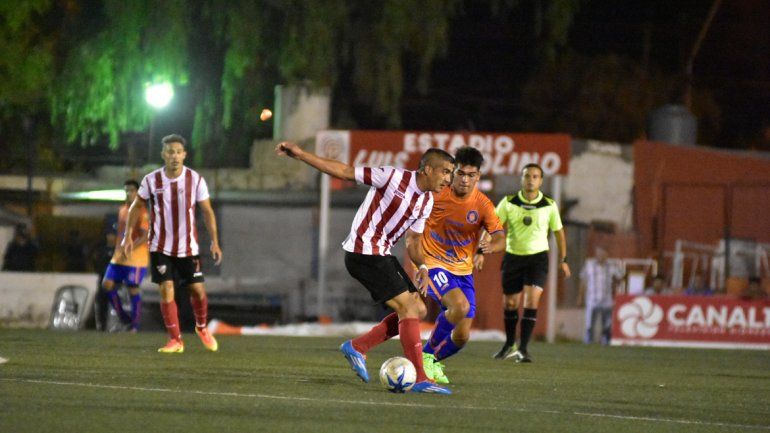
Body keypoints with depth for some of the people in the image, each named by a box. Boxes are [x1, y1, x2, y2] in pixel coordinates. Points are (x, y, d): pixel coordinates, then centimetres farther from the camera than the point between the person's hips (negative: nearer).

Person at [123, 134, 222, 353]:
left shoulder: (196, 180, -7)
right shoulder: (151, 181, -7)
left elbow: (207, 211, 0)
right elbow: (137, 206, 8)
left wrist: (214, 242, -5)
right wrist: (128, 235, 1)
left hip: (188, 247, 1)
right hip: (160, 247, -1)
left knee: (198, 290, 2)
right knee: (166, 291, -8)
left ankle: (201, 327, 31)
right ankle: (175, 340, 0)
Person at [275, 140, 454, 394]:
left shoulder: (426, 201, 11)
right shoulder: (395, 178, -13)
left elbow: (412, 242, 21)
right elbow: (344, 172, -12)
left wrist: (421, 266, 0)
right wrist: (299, 154, -18)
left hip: (382, 254, 9)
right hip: (363, 252, -9)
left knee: (418, 310, 5)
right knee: (409, 307, -15)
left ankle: (357, 347, 10)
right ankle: (420, 380, -16)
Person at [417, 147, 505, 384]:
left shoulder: (482, 205, -9)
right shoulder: (436, 195, -12)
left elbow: (501, 238, -18)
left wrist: (490, 247, -38)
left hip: (463, 271, 4)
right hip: (434, 264, -4)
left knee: (462, 336, 0)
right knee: (460, 306, -31)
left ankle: (433, 361, 31)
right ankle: (426, 355, -12)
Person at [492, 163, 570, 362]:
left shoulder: (549, 205, -5)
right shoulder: (509, 203, -7)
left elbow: (559, 231, 9)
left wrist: (563, 260, 13)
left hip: (538, 257, -1)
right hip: (513, 256, 1)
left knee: (531, 300, -17)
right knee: (510, 303, 10)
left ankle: (523, 349, -15)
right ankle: (510, 344, 33)